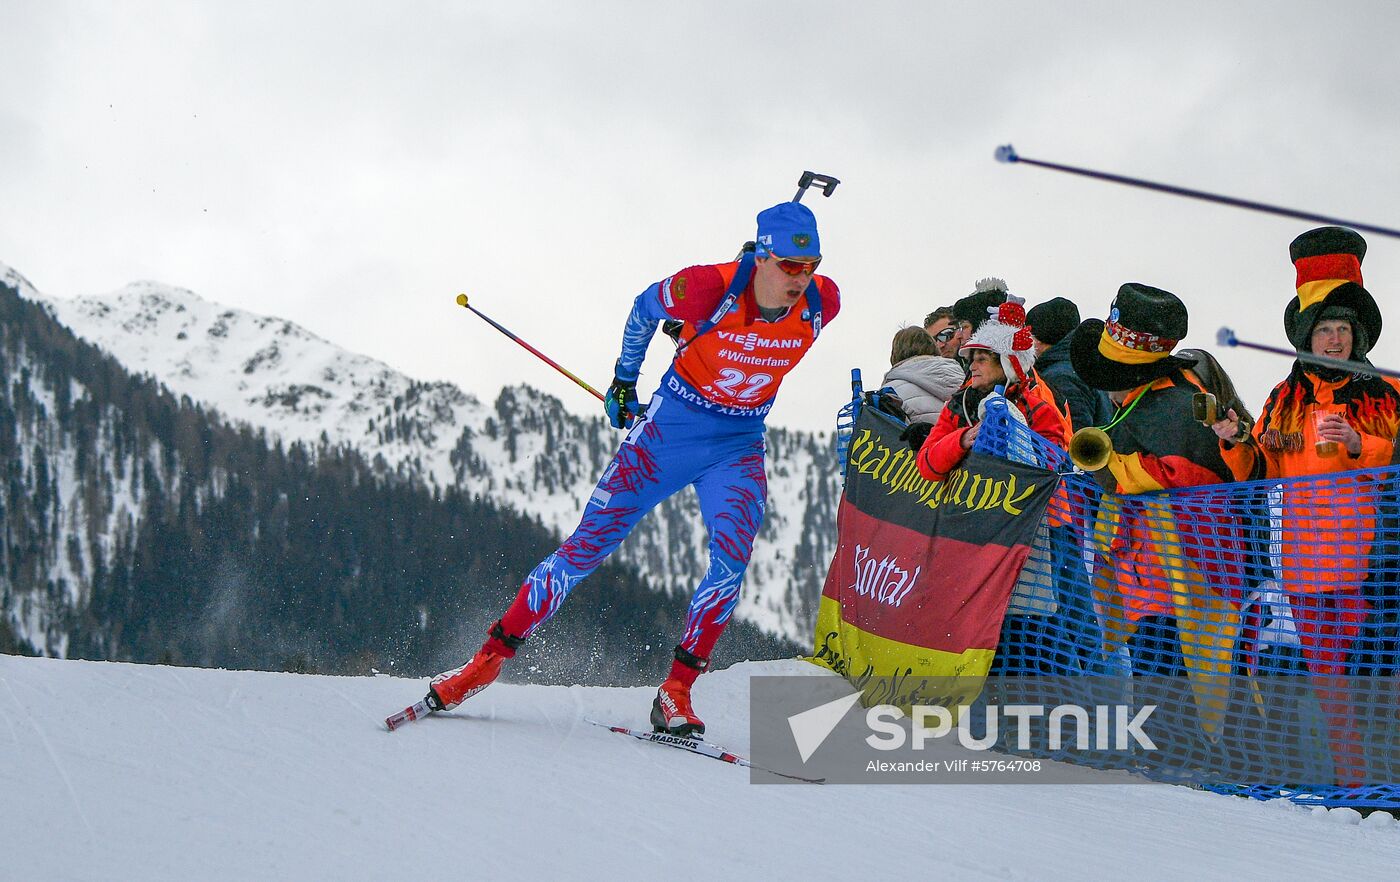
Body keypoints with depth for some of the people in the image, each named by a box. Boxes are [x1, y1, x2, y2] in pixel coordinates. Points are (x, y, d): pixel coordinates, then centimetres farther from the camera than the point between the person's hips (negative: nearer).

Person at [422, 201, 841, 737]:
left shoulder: (822, 303, -15)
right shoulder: (709, 289, -25)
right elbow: (644, 310, -3)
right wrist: (624, 382, 9)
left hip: (738, 446, 2)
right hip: (670, 427, -2)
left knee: (733, 556, -20)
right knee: (590, 543, -2)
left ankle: (676, 692, -10)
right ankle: (489, 660, 7)